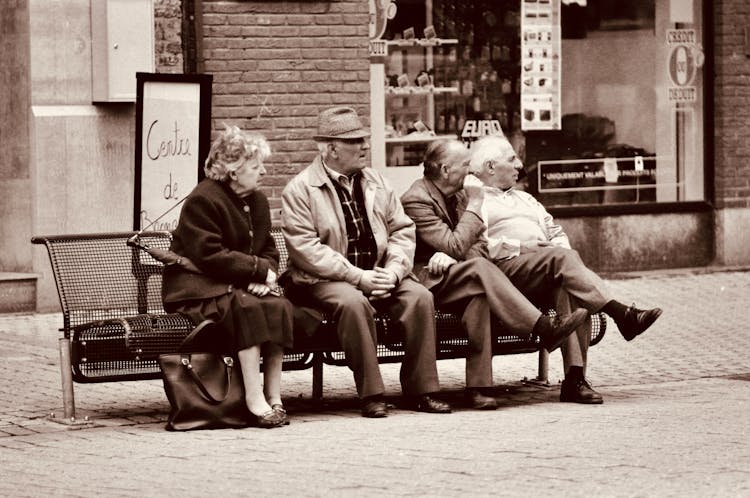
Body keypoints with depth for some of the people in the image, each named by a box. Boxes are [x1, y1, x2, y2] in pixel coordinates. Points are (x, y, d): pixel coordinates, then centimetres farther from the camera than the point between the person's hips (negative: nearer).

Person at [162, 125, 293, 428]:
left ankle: (274, 397, -23)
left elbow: (268, 250, 15)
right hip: (197, 288, -7)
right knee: (247, 308, -35)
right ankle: (255, 401, -37)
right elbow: (210, 256, -21)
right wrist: (258, 270, -19)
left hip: (242, 286, 7)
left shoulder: (257, 201, 14)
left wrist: (265, 275, -9)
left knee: (280, 306, -24)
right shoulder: (202, 201, -13)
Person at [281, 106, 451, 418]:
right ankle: (371, 395, -28)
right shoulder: (300, 190, -5)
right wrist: (358, 277, -20)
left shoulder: (376, 183, 14)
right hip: (323, 281, -5)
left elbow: (402, 230, 11)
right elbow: (305, 249, -15)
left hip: (377, 275, 5)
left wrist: (393, 271, -9)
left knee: (420, 297, -20)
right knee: (353, 302, -36)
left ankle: (420, 390, -14)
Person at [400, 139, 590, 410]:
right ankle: (545, 327, -40)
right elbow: (456, 246, -20)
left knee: (478, 294, -30)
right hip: (427, 282, -7)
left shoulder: (457, 195, 16)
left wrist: (451, 256, -12)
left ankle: (477, 387, -36)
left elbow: (480, 245, 10)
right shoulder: (415, 200, -12)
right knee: (479, 269, -34)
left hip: (454, 275, 7)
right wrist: (474, 207, -8)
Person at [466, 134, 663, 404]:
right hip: (506, 266, -6)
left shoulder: (524, 198, 37)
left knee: (571, 290, -30)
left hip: (550, 263, 6)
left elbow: (556, 232, 30)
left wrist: (560, 247, 7)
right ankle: (621, 313, -43)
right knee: (564, 258, -34)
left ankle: (574, 378, -38)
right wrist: (519, 247, -11)